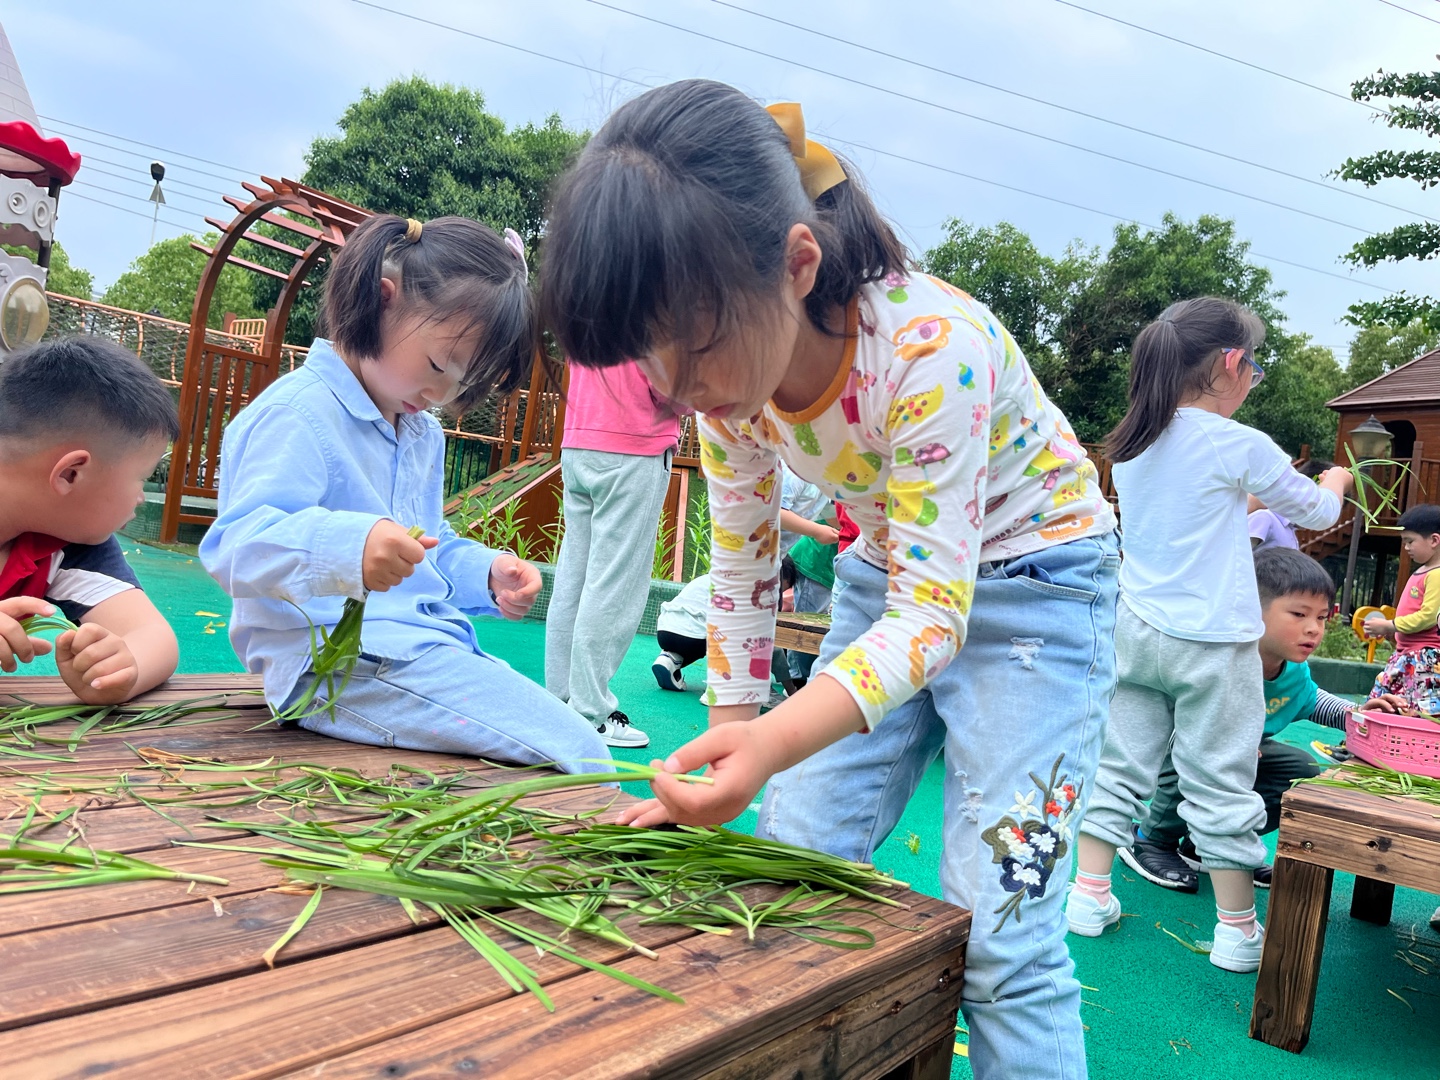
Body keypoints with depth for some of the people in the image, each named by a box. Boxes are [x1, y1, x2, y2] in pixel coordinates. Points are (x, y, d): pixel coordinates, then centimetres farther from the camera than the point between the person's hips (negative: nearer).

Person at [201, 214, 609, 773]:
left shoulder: (424, 434, 21)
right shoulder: (298, 413, -11)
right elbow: (236, 545, -22)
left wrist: (486, 573, 10)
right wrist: (350, 547, -40)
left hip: (425, 651, 10)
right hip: (333, 665, -10)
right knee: (577, 754, -20)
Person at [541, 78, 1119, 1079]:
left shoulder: (931, 347, -33)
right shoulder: (728, 364, -14)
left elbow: (933, 613, -31)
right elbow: (742, 563, -2)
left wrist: (773, 742, -46)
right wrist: (729, 752, -2)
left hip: (1031, 579, -5)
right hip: (889, 572, 6)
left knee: (996, 933, -10)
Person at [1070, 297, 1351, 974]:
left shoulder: (1130, 446, 5)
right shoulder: (1238, 446, -11)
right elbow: (1317, 513, 5)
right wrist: (1334, 482, 26)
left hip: (1136, 632, 5)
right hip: (1212, 641, -5)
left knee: (1119, 765, 11)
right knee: (1220, 785, 4)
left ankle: (1090, 894, 16)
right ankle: (1238, 929, 16)